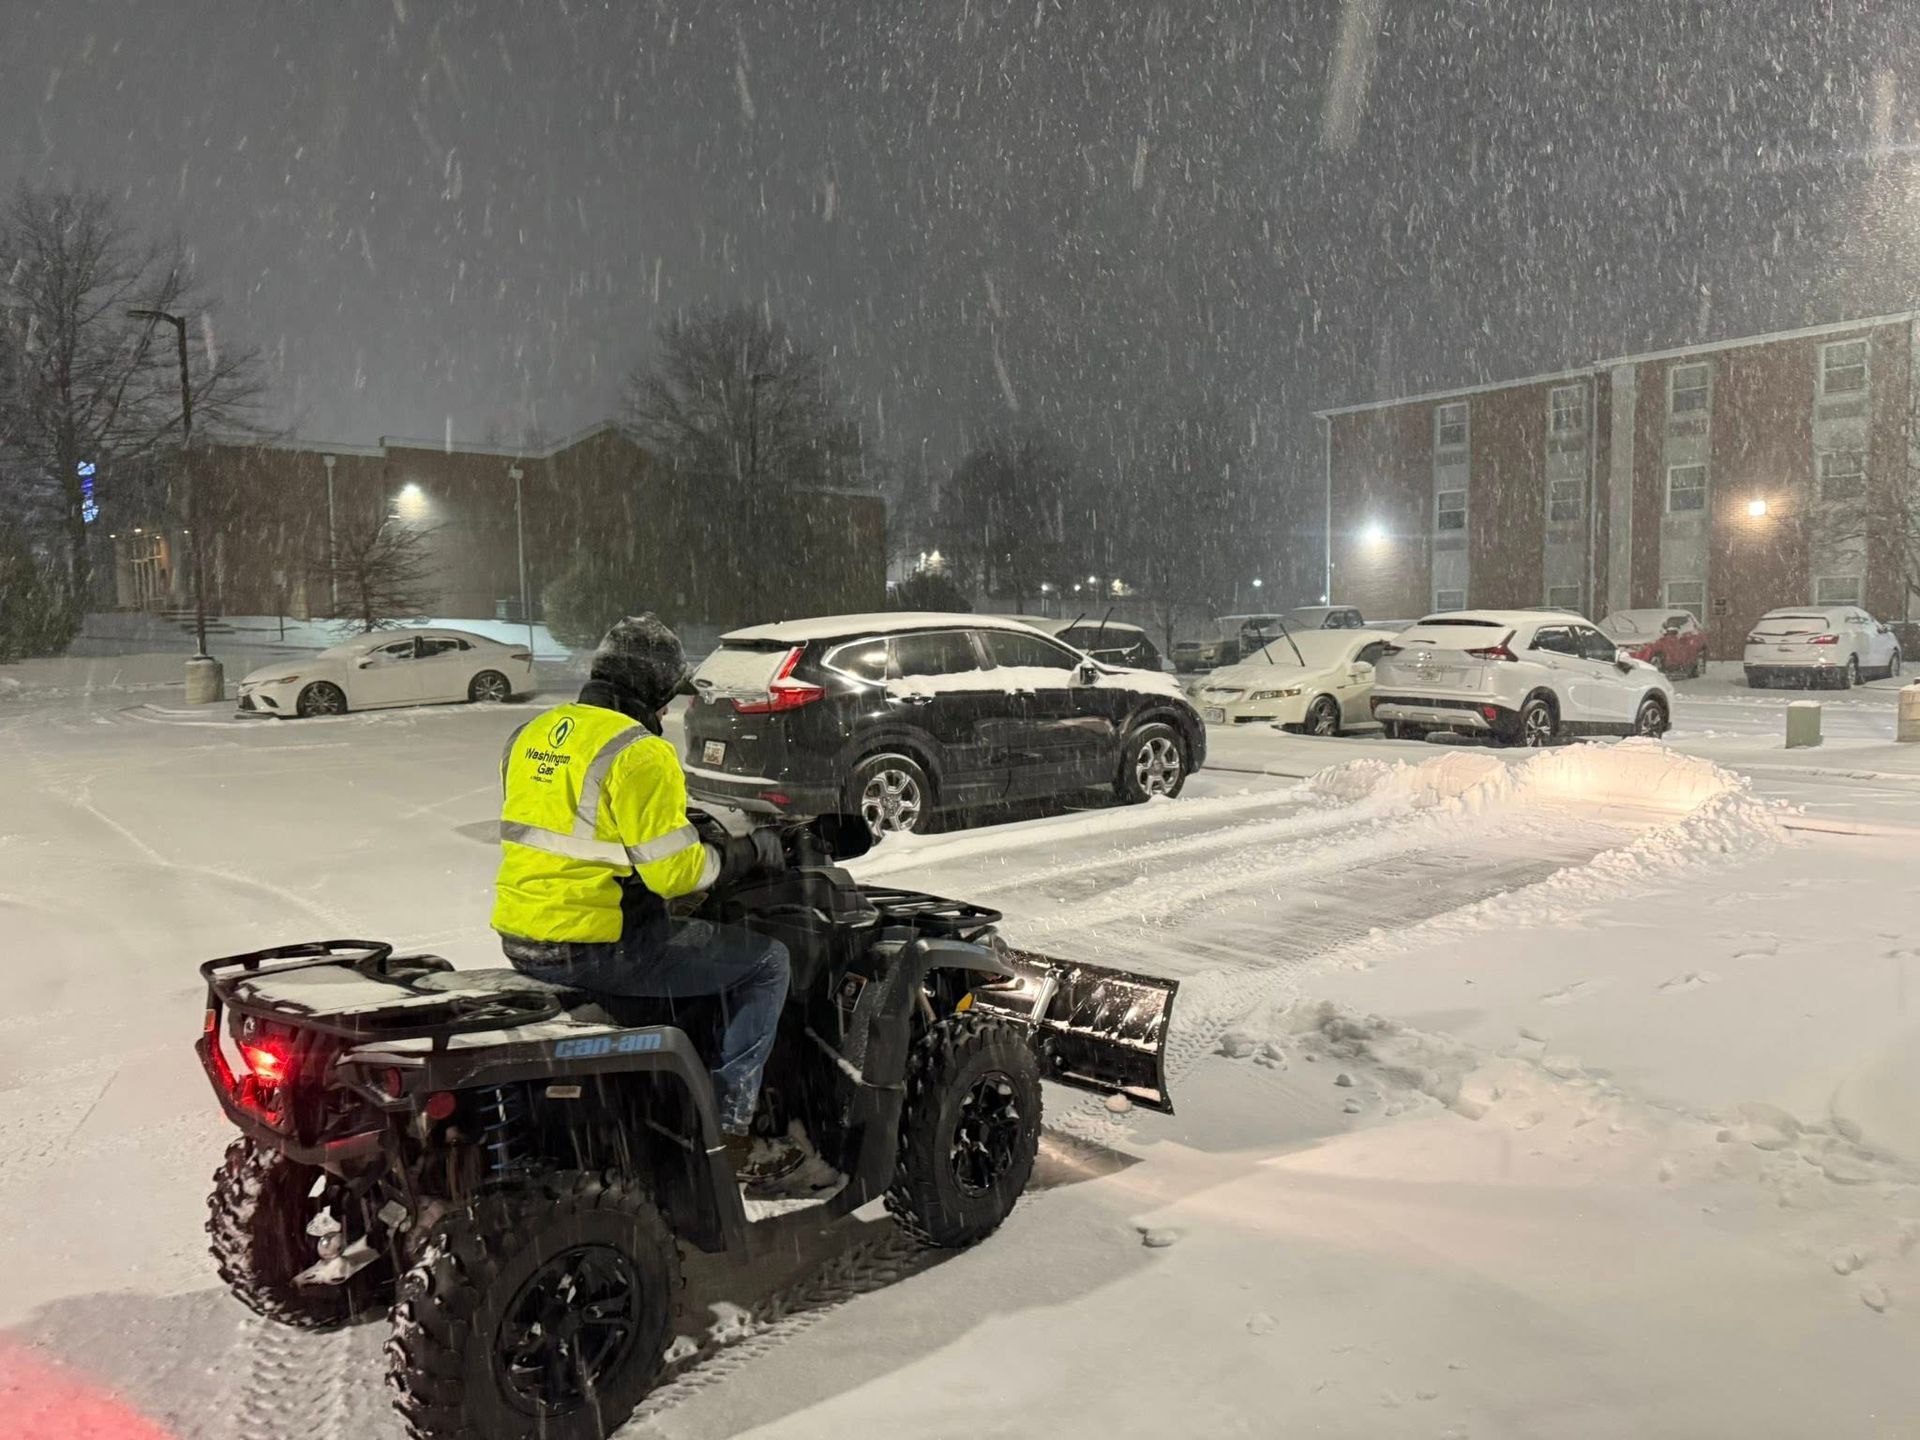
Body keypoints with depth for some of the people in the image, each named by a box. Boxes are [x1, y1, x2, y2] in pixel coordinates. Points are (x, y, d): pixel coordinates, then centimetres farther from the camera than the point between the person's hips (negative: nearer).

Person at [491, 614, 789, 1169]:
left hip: (520, 939, 9)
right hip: (596, 947, -9)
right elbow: (673, 872, -19)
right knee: (766, 961, 4)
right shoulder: (640, 753, -16)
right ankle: (727, 1121, 2)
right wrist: (748, 852, -2)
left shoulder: (532, 734, 10)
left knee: (673, 936, 36)